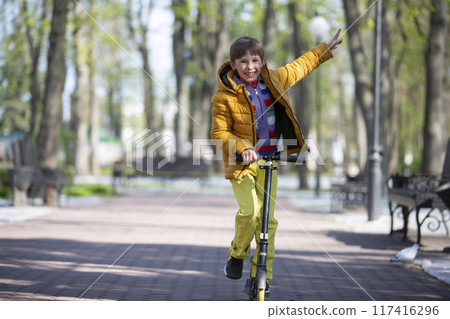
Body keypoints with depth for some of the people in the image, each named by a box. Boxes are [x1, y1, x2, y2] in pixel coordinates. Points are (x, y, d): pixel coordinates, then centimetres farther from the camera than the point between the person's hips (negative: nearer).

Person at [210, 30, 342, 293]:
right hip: (241, 162, -4)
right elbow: (219, 133, -8)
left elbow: (298, 68, 20)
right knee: (249, 212, -20)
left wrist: (325, 50, 26)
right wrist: (242, 149, -23)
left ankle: (263, 273, 11)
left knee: (267, 219, 0)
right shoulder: (225, 97, -12)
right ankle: (237, 255, 6)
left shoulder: (273, 80, 2)